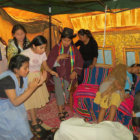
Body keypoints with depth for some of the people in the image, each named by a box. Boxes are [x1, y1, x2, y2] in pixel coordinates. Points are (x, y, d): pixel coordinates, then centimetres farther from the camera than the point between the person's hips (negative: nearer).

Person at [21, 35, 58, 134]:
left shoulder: (43, 53, -8)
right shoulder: (25, 54, -23)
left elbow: (45, 66, 0)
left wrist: (50, 71, -19)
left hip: (38, 77, 5)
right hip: (28, 78, -5)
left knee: (37, 98, 14)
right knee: (31, 100, 3)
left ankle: (34, 117, 37)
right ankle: (34, 122, 18)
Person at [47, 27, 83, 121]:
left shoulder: (74, 49, -3)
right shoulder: (56, 48, -9)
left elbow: (80, 61, 4)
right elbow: (49, 62, -12)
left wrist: (75, 72, -7)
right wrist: (59, 57, -26)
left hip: (69, 75, 3)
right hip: (58, 74, -3)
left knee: (66, 93, 13)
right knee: (59, 92, -6)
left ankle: (63, 108, 35)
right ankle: (61, 113, 5)